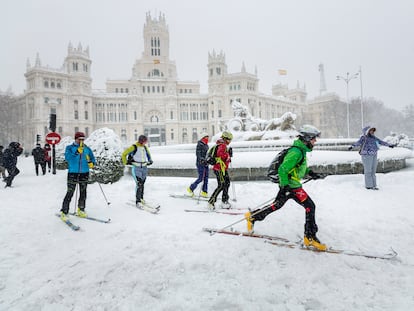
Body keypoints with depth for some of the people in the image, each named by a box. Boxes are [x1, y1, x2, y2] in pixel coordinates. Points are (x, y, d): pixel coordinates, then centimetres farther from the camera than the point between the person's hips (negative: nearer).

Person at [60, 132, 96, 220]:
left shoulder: (87, 149, 9)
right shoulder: (69, 148, 1)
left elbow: (93, 159, 11)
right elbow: (67, 158, -15)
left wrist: (92, 163, -12)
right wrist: (77, 152, -28)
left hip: (84, 174, 4)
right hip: (73, 173, -3)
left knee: (83, 193, 10)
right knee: (70, 193, -6)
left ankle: (80, 210, 25)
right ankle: (64, 212, 4)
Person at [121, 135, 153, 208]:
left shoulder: (145, 147, 7)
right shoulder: (134, 147, -11)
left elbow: (148, 153, 29)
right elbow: (124, 154, -4)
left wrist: (150, 160, 20)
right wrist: (126, 162, -1)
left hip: (144, 168, 6)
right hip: (136, 168, -6)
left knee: (142, 184, 12)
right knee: (139, 184, -14)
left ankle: (141, 198, 26)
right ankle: (138, 201, -10)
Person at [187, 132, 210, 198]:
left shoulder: (206, 145, 16)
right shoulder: (200, 144, -9)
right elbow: (198, 154, -18)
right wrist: (202, 159, -32)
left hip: (206, 164, 8)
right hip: (200, 163, -8)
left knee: (206, 178, 5)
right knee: (201, 178, -7)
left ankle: (204, 192, 12)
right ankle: (190, 189, 9)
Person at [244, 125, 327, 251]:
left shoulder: (300, 150, 10)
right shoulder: (297, 152, -21)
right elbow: (282, 169, -25)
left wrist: (310, 172, 21)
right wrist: (284, 187, -27)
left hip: (287, 184, 10)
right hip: (292, 186, -10)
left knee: (277, 205, 19)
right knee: (310, 206, -5)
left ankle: (252, 216, 29)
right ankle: (310, 237, 3)